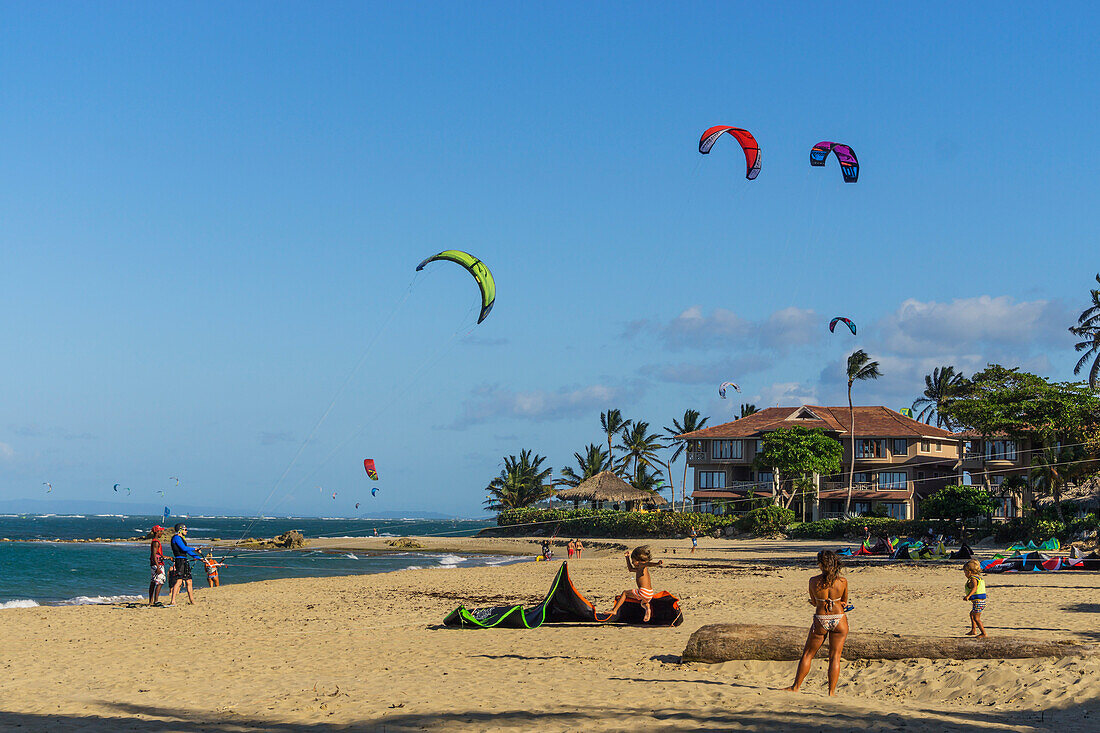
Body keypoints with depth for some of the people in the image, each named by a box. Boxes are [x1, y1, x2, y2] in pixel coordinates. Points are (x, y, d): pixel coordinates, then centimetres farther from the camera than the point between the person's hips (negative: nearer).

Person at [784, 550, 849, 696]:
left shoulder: (813, 581, -10)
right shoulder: (842, 582, -8)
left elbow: (814, 603, 3)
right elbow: (844, 602, 7)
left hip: (820, 621, 0)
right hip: (839, 619, 1)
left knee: (807, 654, 13)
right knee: (835, 657, 8)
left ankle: (796, 687, 21)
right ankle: (831, 692, 8)